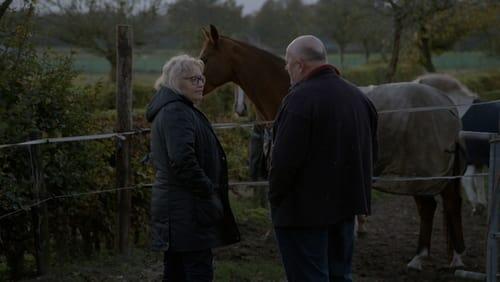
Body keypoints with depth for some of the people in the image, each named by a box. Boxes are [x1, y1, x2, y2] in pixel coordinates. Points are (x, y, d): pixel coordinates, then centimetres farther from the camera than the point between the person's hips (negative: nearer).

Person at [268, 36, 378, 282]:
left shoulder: (300, 99, -18)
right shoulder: (358, 97, 10)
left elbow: (285, 160, -21)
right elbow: (371, 153, 16)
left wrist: (274, 198, -7)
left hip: (305, 210, -8)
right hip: (346, 204, 8)